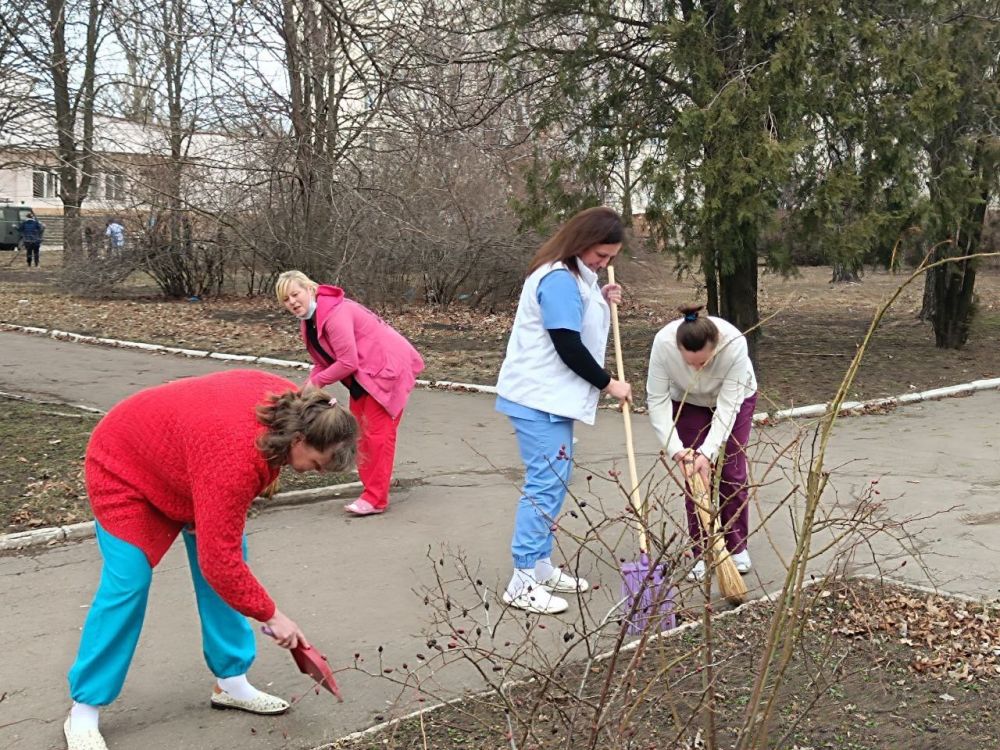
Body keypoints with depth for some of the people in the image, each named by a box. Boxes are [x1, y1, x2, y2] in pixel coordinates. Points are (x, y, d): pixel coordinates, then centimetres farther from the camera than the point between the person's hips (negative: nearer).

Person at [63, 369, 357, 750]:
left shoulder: (292, 407, -19)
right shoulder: (234, 459, -43)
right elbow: (218, 560, -37)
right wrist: (272, 616, -29)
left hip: (185, 463, 8)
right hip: (124, 466, -8)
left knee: (231, 555, 1)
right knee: (128, 582, -13)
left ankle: (231, 682, 13)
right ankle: (83, 712, -2)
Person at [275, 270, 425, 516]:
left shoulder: (335, 314, -26)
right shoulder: (309, 320, 5)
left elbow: (348, 363, -27)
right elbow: (323, 362, 6)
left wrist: (315, 382, -16)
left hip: (388, 368, -10)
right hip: (362, 375, 10)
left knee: (377, 432, -9)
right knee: (360, 431, 12)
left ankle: (375, 499, -6)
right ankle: (372, 488, 19)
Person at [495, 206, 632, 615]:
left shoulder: (573, 276, 14)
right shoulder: (559, 279, -19)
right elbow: (569, 347, -20)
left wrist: (601, 300, 5)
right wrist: (608, 383, -9)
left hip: (551, 396, 11)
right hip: (539, 399, -11)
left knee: (554, 480, 14)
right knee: (545, 483, -10)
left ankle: (541, 567, 23)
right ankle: (522, 583, -6)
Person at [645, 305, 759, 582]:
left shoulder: (734, 343, -40)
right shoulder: (663, 342, -38)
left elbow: (728, 406, -34)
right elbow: (657, 398, -27)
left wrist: (708, 453, -41)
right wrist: (676, 449, -34)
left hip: (736, 398, -1)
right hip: (688, 403, 1)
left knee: (732, 472, 0)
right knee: (693, 474, -3)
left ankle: (737, 546, 15)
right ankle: (700, 553, 5)